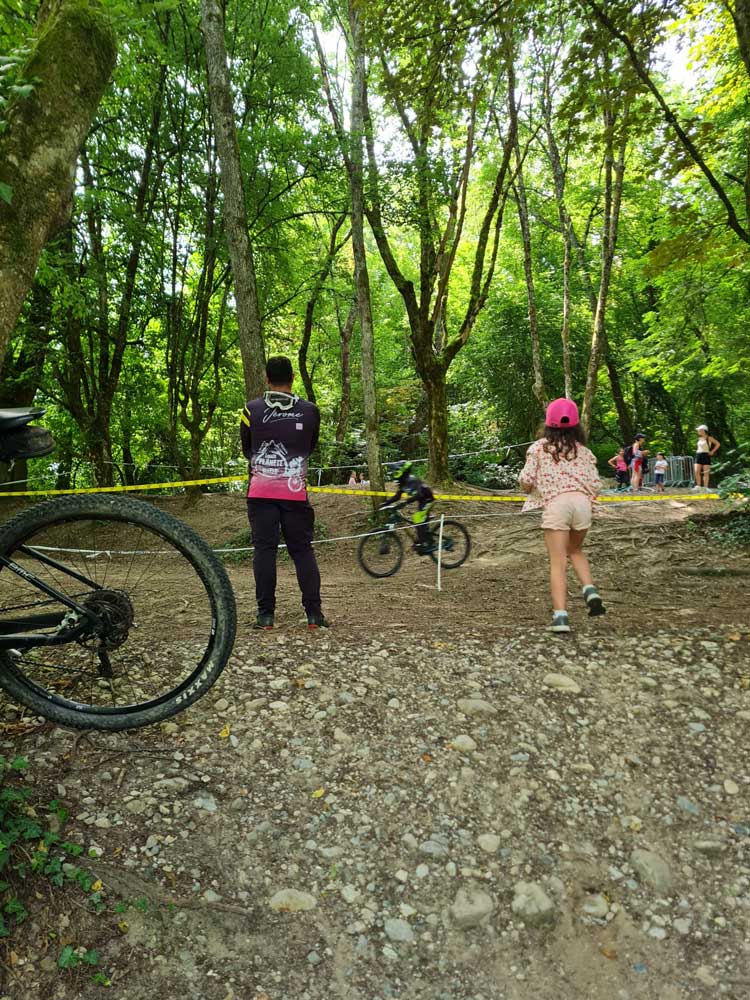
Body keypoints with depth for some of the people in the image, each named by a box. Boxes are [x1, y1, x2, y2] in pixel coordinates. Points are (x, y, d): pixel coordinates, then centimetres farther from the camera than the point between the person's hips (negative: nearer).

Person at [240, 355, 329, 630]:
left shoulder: (252, 409, -1)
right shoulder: (310, 411, 1)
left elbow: (246, 449, 12)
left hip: (261, 491, 0)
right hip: (295, 491, 1)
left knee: (264, 549, 3)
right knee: (302, 549, 7)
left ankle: (266, 614, 3)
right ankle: (314, 613, 4)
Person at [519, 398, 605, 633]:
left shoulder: (539, 447, 9)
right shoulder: (583, 450, 16)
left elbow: (525, 480, 0)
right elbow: (596, 484, 10)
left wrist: (530, 489, 23)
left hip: (555, 504, -3)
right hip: (582, 502, 3)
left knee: (558, 562, -1)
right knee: (575, 551, 26)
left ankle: (560, 616, -10)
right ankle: (590, 592, 5)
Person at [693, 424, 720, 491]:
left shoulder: (709, 438, -4)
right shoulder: (699, 438, 13)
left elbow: (718, 444, -1)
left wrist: (712, 451, -5)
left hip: (706, 456, -5)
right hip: (698, 455, 5)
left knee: (706, 473, -3)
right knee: (696, 471, -5)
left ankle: (705, 487, 1)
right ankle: (698, 485, 2)